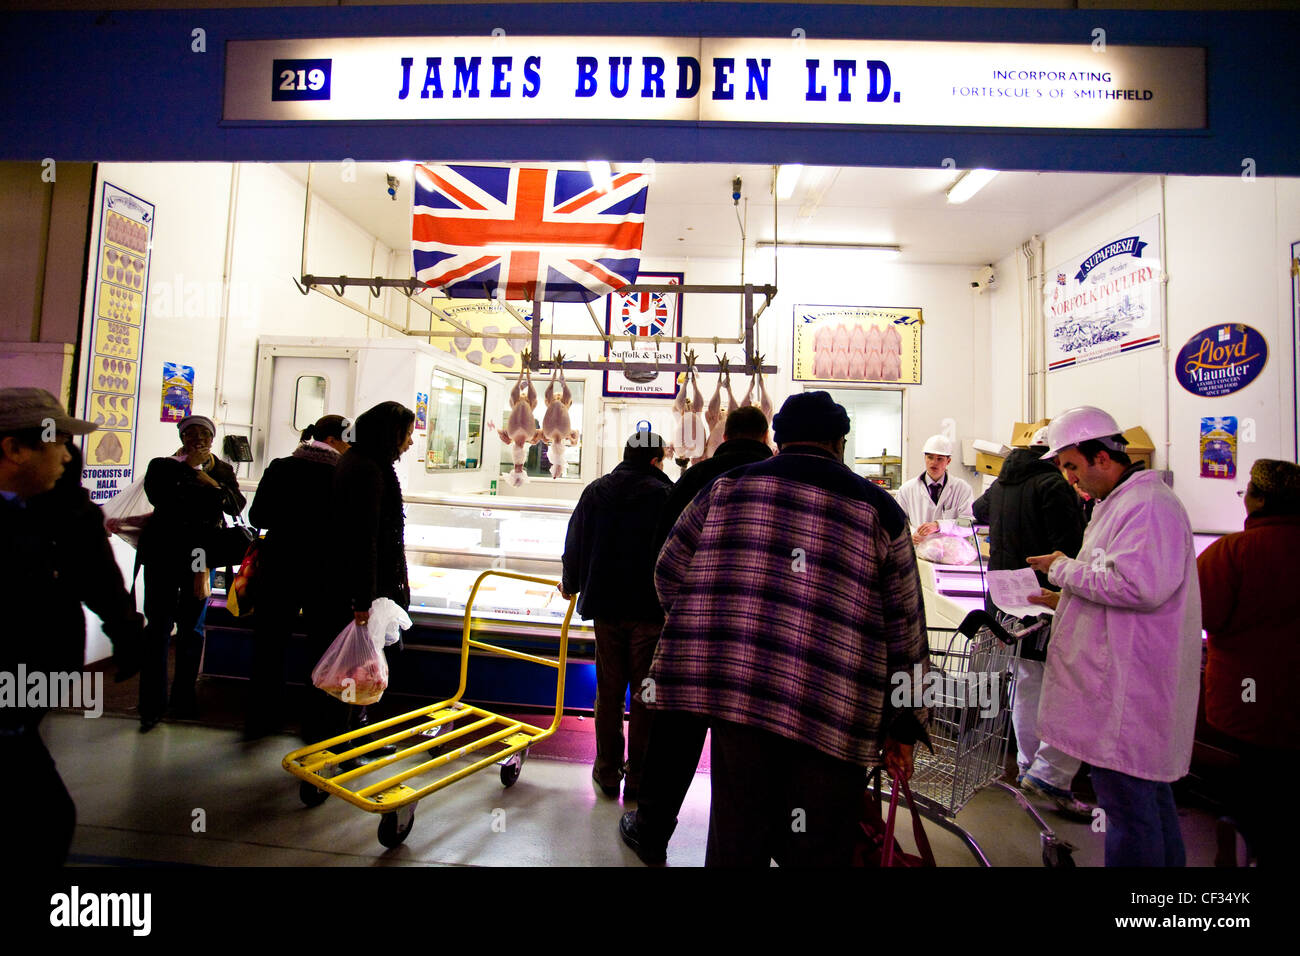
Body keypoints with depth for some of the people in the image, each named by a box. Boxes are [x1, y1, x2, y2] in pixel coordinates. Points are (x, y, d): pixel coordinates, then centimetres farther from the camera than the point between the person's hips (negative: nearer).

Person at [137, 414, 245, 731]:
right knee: (159, 625, -3)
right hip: (163, 555, -2)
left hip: (202, 557, 2)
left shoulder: (223, 471, 11)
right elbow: (160, 497, -15)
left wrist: (211, 483, -16)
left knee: (191, 628, 10)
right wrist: (187, 466, -11)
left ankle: (185, 700, 22)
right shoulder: (163, 465, 5)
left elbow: (237, 505, -3)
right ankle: (152, 705, 6)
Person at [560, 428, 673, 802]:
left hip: (605, 605, 4)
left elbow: (574, 543, 11)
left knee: (608, 690, 14)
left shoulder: (595, 491, 6)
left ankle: (608, 772, 24)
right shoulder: (666, 494, -7)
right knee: (644, 693, 7)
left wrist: (570, 584, 26)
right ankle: (637, 777, 17)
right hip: (650, 608, -3)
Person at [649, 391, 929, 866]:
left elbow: (669, 571, 13)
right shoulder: (877, 507, 6)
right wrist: (904, 726, 16)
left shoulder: (726, 487, 8)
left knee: (736, 836, 16)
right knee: (815, 848, 14)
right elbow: (905, 627, 7)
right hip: (834, 712, -1)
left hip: (735, 687, 2)